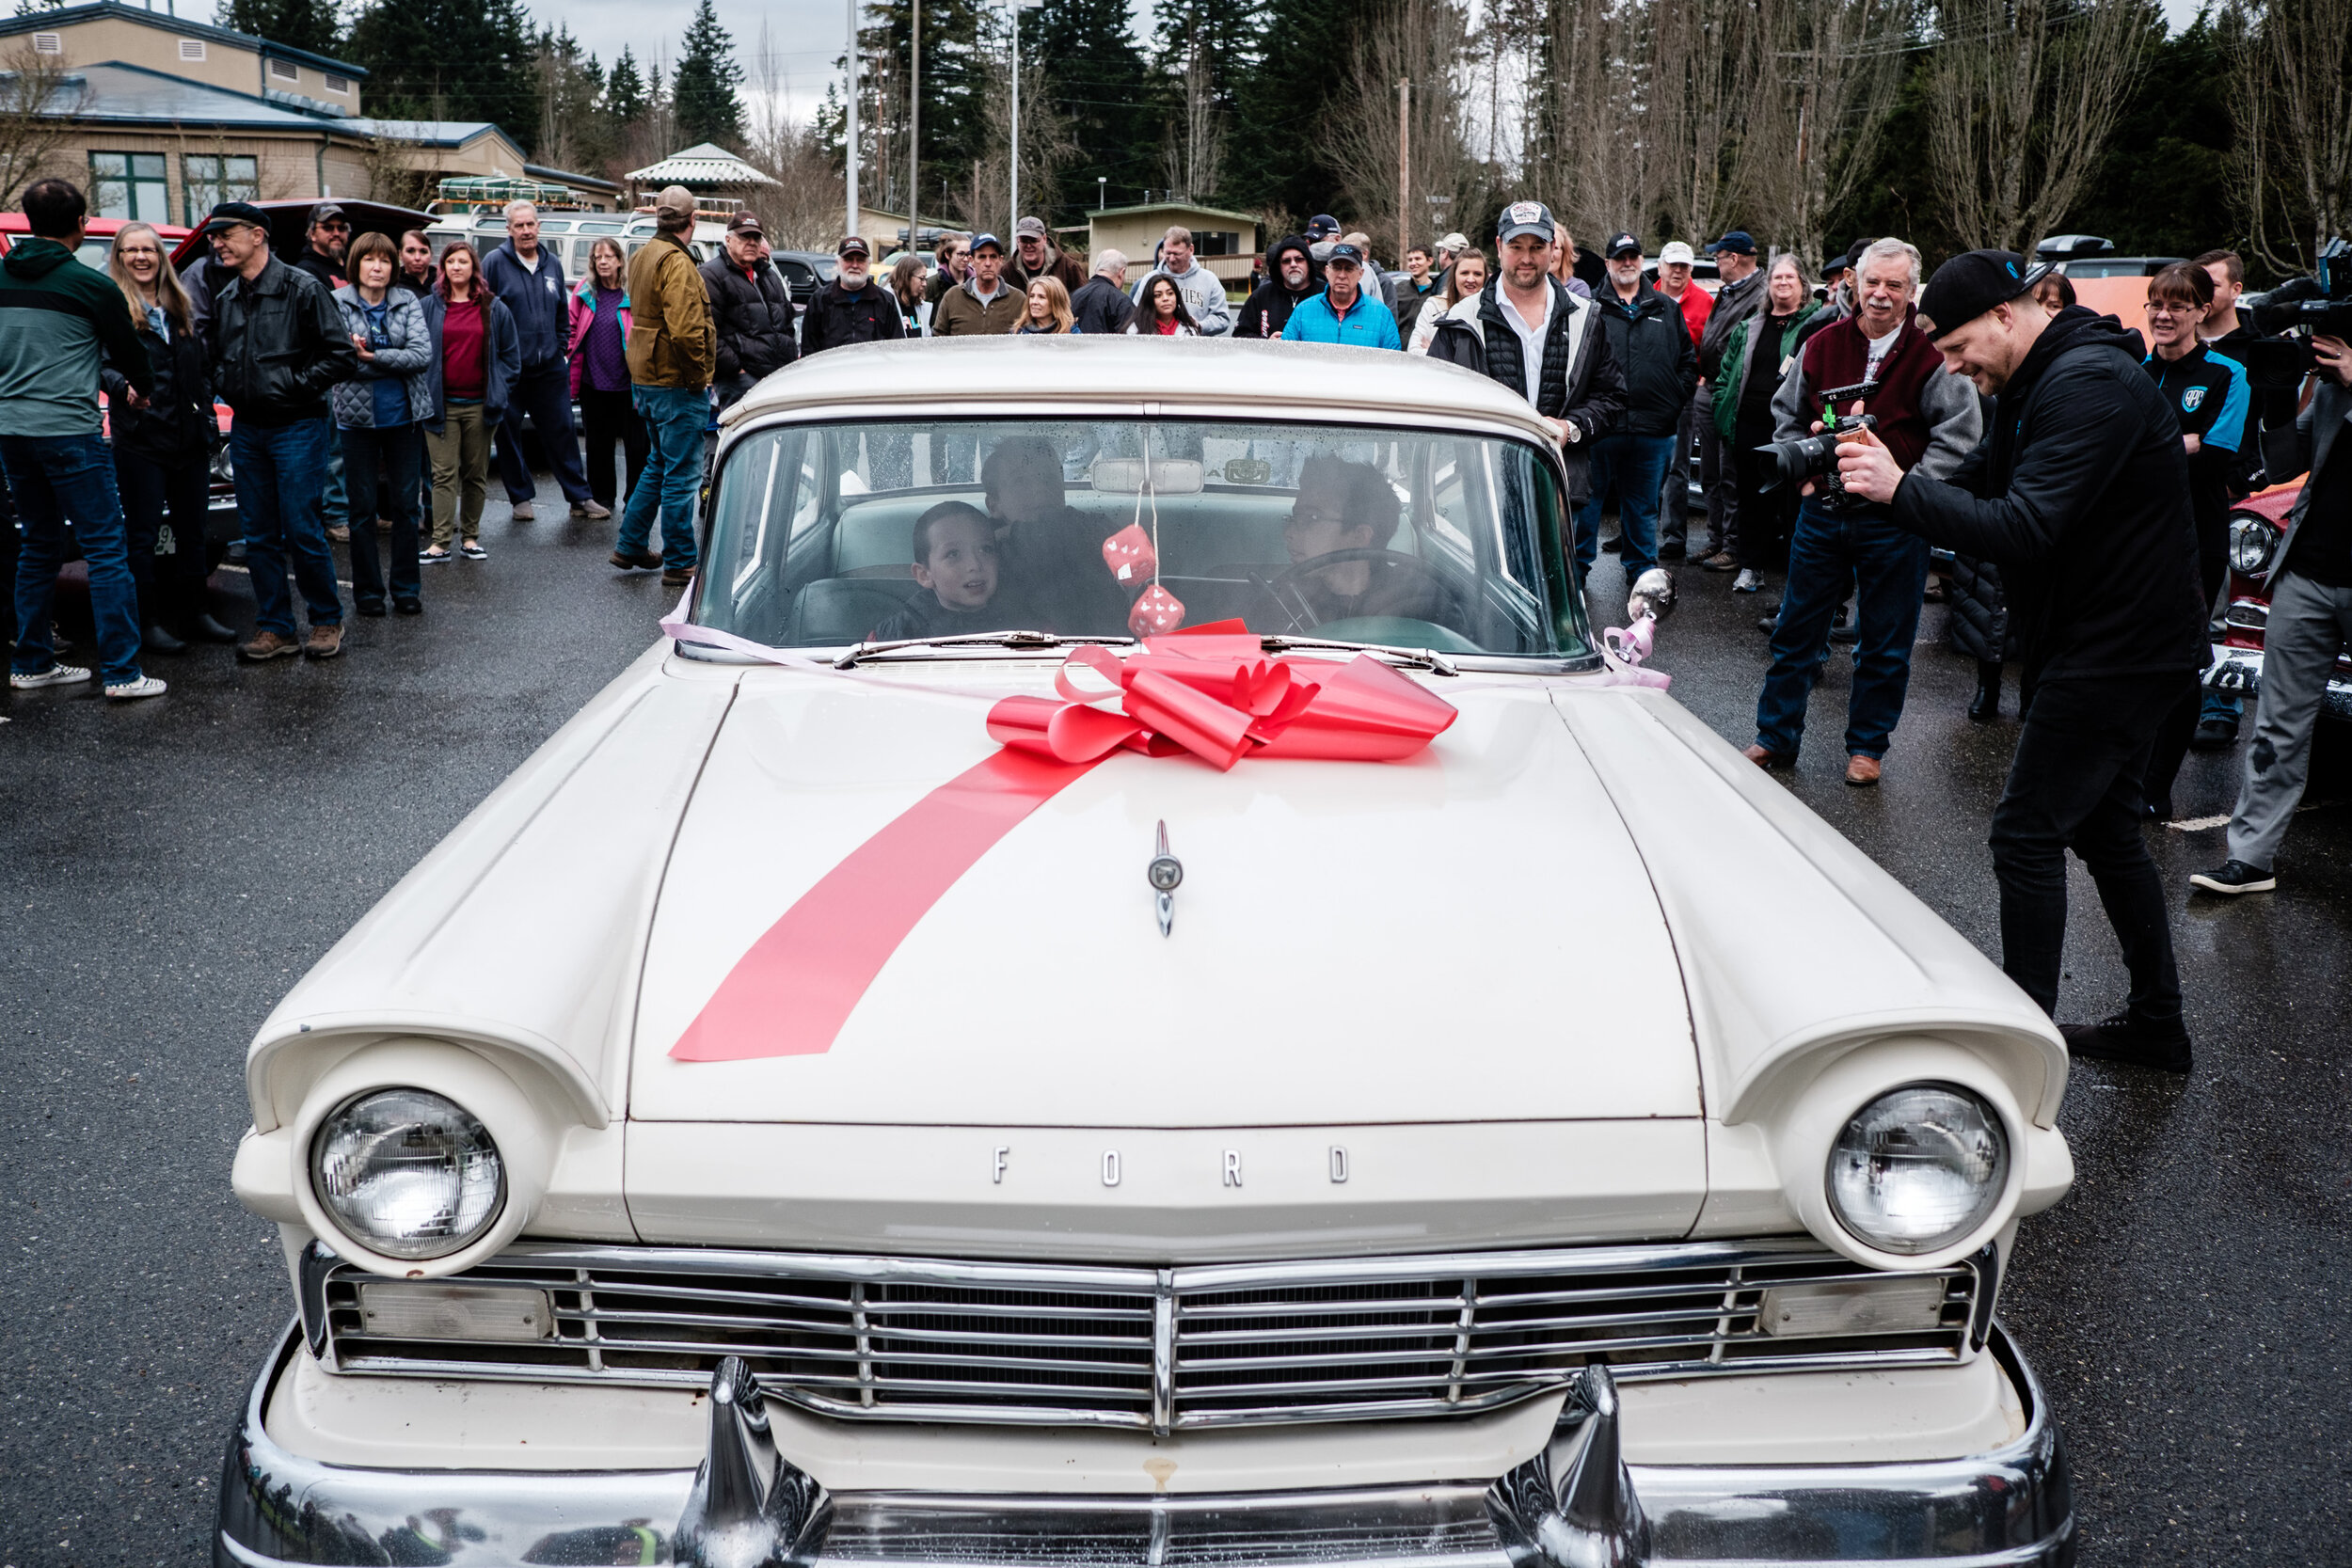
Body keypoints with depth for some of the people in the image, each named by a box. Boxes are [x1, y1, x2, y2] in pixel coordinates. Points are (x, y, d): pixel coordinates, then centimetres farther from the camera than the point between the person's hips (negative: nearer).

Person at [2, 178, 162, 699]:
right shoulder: (89, 285, -8)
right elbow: (128, 348, 3)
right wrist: (142, 390, 24)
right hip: (68, 431, -7)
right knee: (106, 549, -4)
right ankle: (121, 672, -7)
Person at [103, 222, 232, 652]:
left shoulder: (181, 307, 17)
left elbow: (202, 366, 21)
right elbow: (101, 363, -12)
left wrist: (206, 414, 11)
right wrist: (122, 387, -32)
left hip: (190, 438, 6)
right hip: (140, 439, -6)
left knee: (191, 529, 13)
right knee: (144, 534, -1)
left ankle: (194, 613, 22)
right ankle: (148, 623, 5)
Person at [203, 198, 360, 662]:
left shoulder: (302, 289, -8)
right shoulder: (225, 298, 12)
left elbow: (342, 357, -11)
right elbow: (212, 357, 24)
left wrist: (296, 384, -13)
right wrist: (223, 385, 5)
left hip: (296, 427, -6)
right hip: (246, 429, 6)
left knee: (302, 530, -5)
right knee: (259, 535, 8)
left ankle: (327, 620, 10)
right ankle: (274, 628, 15)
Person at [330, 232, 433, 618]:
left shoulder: (408, 303, 3)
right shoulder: (336, 303, -3)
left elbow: (423, 353, -10)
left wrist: (372, 357, -19)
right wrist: (396, 362, -18)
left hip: (404, 416, 2)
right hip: (358, 418, -2)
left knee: (406, 503, 7)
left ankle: (406, 588, 16)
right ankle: (367, 590, 14)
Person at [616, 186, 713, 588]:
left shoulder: (643, 256, 15)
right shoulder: (676, 263, -17)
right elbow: (684, 329, -26)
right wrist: (698, 375, -16)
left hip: (646, 378, 10)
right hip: (676, 383, -10)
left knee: (660, 464, 22)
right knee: (682, 474, -3)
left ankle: (630, 545, 27)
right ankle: (679, 564, 1)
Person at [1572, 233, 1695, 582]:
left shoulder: (1666, 309, 12)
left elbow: (1689, 360, 18)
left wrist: (1675, 397, 5)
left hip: (1653, 428, 3)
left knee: (1643, 504, 12)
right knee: (1587, 498, 4)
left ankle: (1642, 567, 23)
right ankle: (1577, 566, 14)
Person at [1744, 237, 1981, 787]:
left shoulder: (1931, 355, -8)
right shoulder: (1822, 345, 3)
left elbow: (1960, 433, -8)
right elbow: (1786, 414, 17)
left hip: (1894, 520, -3)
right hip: (1822, 510, 3)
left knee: (1885, 644, 7)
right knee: (1797, 628, 9)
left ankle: (1867, 746, 21)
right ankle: (1776, 737, 21)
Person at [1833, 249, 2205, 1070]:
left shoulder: (2091, 385, -22)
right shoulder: (2036, 384, 11)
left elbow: (2024, 530, -30)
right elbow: (1978, 485, 10)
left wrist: (1901, 489, -27)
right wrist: (1882, 474, -8)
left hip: (2115, 654, -11)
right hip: (2119, 642, 11)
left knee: (2027, 835, -6)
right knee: (2104, 829, 18)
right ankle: (2156, 1024, 29)